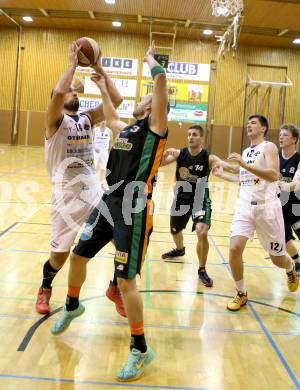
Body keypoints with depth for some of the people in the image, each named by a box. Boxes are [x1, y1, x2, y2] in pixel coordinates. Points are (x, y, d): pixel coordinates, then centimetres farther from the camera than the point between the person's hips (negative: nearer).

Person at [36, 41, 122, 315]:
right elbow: (57, 92, -26)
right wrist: (73, 63, -14)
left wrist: (99, 69, 3)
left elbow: (116, 99, 3)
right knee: (60, 254, 5)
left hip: (93, 189, 5)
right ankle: (45, 290, 36)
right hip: (66, 195, -4)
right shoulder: (55, 120, -4)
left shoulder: (87, 119, 11)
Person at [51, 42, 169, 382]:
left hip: (133, 209, -8)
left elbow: (161, 78, -14)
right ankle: (72, 306, 48)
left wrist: (150, 60, 5)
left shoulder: (155, 126, -5)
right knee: (78, 254, 20)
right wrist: (102, 87, 43)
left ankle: (140, 349, 9)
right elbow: (110, 119, 41)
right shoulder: (126, 129, 17)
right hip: (109, 202, 9)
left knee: (125, 279, -8)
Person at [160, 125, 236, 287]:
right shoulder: (179, 153, -9)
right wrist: (165, 153, -37)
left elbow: (228, 166, -31)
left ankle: (202, 270, -1)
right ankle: (180, 250, 57)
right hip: (182, 198, 4)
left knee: (202, 233, -23)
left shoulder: (209, 158, -17)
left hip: (201, 199, -3)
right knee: (174, 230, 21)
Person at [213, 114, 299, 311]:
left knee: (277, 258, 8)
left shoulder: (269, 147, -7)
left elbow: (274, 175, -23)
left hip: (267, 207, -5)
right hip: (245, 206, 5)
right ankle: (241, 294, 5)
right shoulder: (246, 151, 16)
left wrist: (245, 165, -30)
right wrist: (222, 174, 27)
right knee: (235, 248, -15)